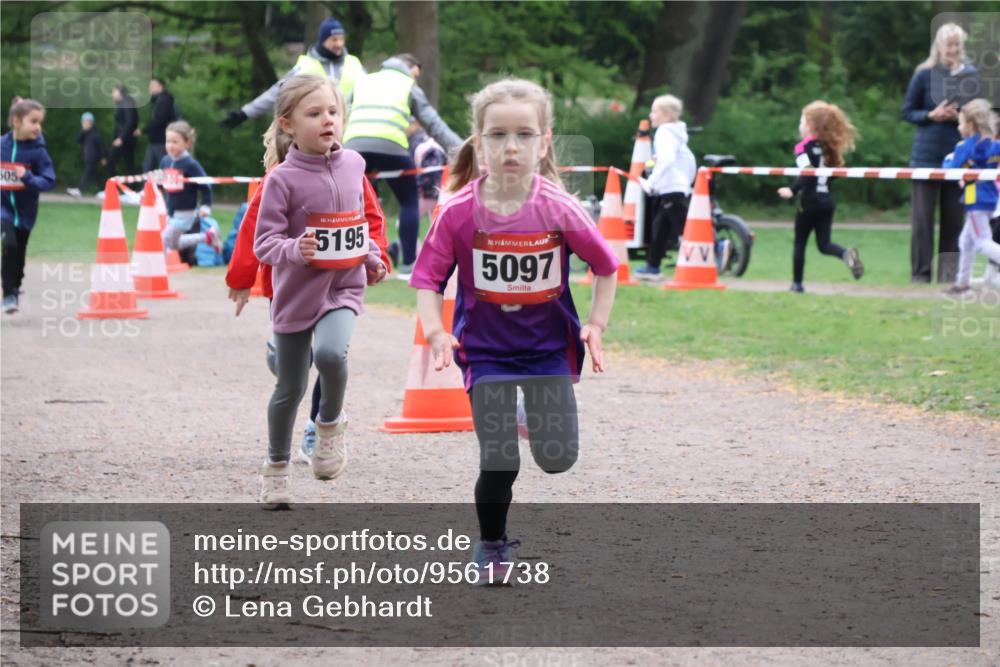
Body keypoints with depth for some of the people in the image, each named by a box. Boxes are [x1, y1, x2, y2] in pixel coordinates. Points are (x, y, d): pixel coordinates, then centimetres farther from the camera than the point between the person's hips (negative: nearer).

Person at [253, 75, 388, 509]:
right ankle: (277, 466, 31)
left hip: (344, 289, 2)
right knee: (290, 388, 9)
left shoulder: (353, 165, 1)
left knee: (330, 353, -29)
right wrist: (295, 250, -33)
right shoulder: (283, 179, -14)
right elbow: (264, 241, -15)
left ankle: (331, 423, 0)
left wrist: (373, 259, 13)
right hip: (297, 293, -2)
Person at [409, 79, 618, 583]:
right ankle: (491, 546, 20)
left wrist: (596, 325, -8)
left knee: (558, 458, -8)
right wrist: (435, 332, -20)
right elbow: (429, 278, -6)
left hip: (550, 345, 1)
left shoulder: (558, 209, -14)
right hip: (486, 348, -1)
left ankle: (536, 415, 28)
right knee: (499, 464, -7)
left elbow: (606, 267, 0)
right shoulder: (459, 212, -15)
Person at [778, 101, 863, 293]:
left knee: (799, 243, 8)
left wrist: (792, 190, -25)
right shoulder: (827, 146, 11)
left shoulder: (803, 147, -11)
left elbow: (808, 173, -23)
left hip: (809, 201, -6)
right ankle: (846, 254, -21)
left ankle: (797, 283, 11)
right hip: (827, 201, 6)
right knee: (824, 244, 8)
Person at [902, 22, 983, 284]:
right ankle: (920, 275, 2)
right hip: (927, 154, -2)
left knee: (954, 219, 3)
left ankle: (948, 276, 8)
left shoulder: (970, 74, 4)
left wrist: (959, 116, -11)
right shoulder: (924, 74, 0)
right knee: (922, 218, -2)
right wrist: (932, 115, -14)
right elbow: (907, 112, 5)